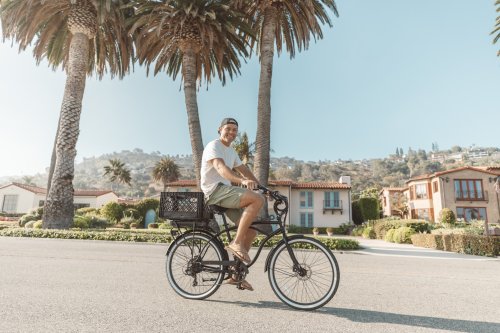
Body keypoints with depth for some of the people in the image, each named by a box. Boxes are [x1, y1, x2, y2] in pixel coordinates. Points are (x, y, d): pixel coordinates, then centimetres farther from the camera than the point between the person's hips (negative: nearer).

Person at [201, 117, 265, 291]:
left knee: (252, 230, 1)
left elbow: (243, 169, 24)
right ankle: (236, 243, -21)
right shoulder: (214, 146, -6)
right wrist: (242, 181, -41)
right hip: (215, 191, -9)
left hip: (225, 193, 9)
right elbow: (220, 167, -25)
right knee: (258, 199, -26)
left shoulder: (231, 151, 23)